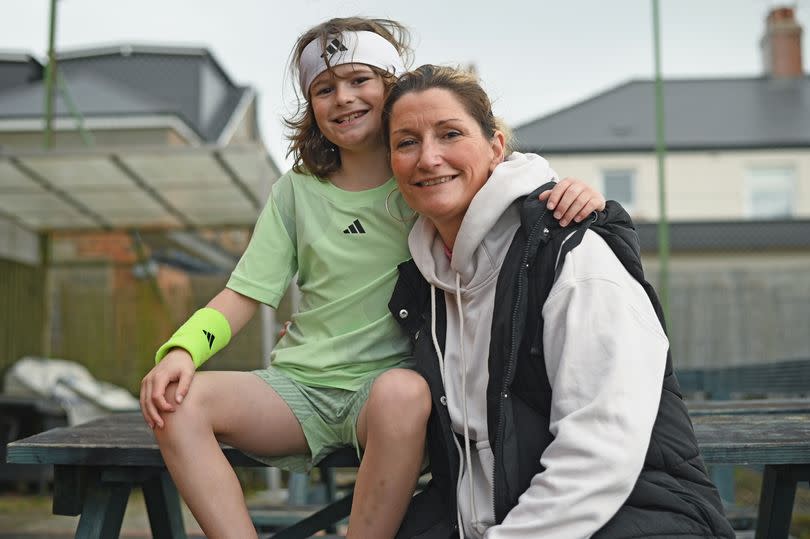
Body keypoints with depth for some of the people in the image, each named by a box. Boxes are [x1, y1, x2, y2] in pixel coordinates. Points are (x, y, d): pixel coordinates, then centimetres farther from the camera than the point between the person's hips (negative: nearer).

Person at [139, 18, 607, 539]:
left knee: (402, 393, -38)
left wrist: (574, 194, -25)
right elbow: (244, 294, 7)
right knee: (178, 402, -21)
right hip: (299, 384, 3)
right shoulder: (296, 190, 10)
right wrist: (181, 349, -12)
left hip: (390, 375, -2)